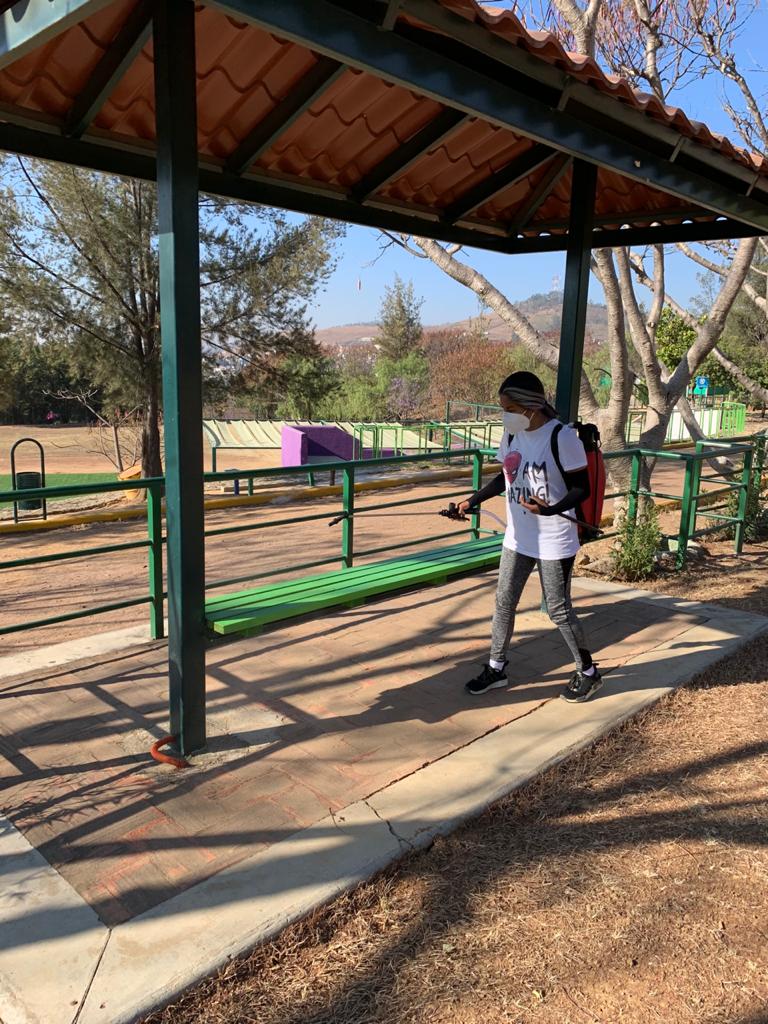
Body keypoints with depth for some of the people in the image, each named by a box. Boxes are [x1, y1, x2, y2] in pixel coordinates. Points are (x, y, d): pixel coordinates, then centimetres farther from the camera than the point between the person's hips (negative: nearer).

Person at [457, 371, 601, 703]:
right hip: (517, 538, 7)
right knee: (504, 602, 12)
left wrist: (550, 509, -33)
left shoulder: (562, 437, -20)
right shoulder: (511, 435, 1)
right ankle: (496, 668, 29)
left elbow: (582, 489, -16)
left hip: (554, 542, -6)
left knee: (558, 609, 4)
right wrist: (473, 501, 6)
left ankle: (588, 673, 26)